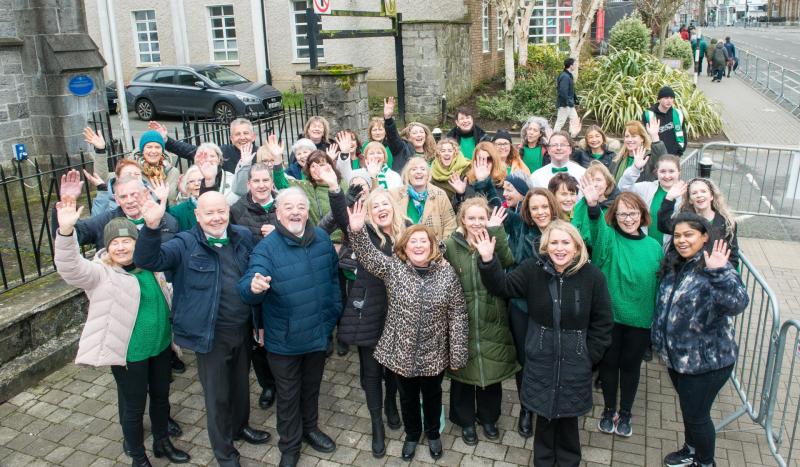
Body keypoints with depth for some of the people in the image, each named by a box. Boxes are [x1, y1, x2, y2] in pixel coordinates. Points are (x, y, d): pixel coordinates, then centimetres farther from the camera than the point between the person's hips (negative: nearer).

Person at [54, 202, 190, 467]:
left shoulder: (149, 267, 3)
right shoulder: (100, 273, -13)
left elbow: (165, 298, 18)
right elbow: (71, 268, -34)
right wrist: (66, 231, -49)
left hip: (160, 347, 6)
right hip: (129, 354, -6)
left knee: (161, 396, 21)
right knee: (134, 406, 9)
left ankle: (162, 443, 44)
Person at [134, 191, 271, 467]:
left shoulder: (243, 237, 2)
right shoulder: (185, 245, -10)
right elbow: (147, 260, -24)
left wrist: (259, 321, 11)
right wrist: (151, 227, -42)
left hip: (243, 329, 4)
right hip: (211, 335, -4)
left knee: (241, 383, 23)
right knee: (217, 395, 10)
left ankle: (240, 426, 50)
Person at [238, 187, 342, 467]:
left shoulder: (322, 238, -6)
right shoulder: (267, 247, -19)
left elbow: (333, 277, 7)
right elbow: (246, 288, -32)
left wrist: (335, 311, 8)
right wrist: (253, 287, -54)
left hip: (319, 333, 4)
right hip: (284, 339, -3)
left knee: (312, 388, 26)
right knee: (288, 396, 16)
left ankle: (310, 428, 51)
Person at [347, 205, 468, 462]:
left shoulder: (447, 272, -10)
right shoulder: (393, 268, -9)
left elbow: (457, 314, -8)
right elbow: (367, 254, -22)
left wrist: (457, 354, -8)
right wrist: (357, 230, -42)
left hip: (434, 353, 0)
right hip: (402, 352, 0)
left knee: (432, 395, 22)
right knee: (408, 397, 21)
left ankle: (433, 433, 49)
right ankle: (412, 434, 48)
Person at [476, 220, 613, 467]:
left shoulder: (592, 275, -10)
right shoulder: (533, 269, -7)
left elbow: (602, 322, -3)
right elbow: (502, 286, -6)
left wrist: (589, 356, -5)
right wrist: (488, 261, -23)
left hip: (574, 361, -1)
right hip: (541, 359, 1)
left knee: (568, 415, 15)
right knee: (544, 413, 14)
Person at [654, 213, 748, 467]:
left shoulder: (716, 270, -21)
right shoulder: (673, 266, 3)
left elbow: (737, 304, -39)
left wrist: (719, 273, -51)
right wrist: (659, 340, 18)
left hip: (707, 361, -7)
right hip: (676, 355, 7)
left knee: (696, 414, 8)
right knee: (688, 407, 26)